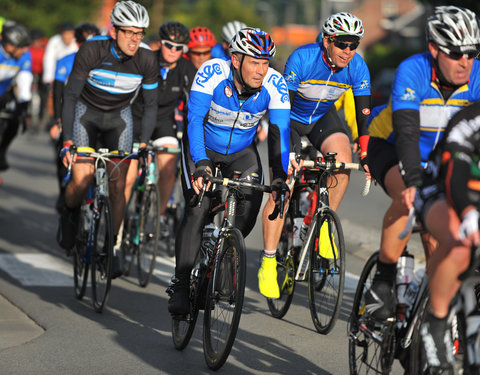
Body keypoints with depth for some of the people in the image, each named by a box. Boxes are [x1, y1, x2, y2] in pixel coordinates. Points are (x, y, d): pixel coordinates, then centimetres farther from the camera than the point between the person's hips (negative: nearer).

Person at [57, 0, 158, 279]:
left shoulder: (147, 60, -20)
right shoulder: (91, 51, -27)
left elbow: (151, 105, -8)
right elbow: (70, 96, -20)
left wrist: (144, 143, -17)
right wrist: (67, 141, -27)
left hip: (119, 117, 2)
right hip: (87, 113, -2)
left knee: (118, 186, -8)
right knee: (82, 184, -15)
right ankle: (70, 213, 20)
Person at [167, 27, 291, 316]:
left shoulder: (274, 84, -23)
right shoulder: (212, 72, -29)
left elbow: (280, 132, -23)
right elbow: (195, 119, -32)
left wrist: (280, 177, -36)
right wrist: (200, 165, -44)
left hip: (242, 152, 3)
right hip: (203, 149, -3)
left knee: (250, 204, -17)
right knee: (198, 211, -19)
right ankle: (180, 286, -10)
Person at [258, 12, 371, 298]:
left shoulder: (358, 68, -19)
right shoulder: (302, 59, -30)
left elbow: (364, 114, -13)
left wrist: (366, 154, -19)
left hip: (324, 118, 3)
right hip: (292, 118, -3)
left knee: (342, 160, -27)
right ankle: (268, 264, -7)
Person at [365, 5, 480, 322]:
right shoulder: (413, 71, -30)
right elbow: (406, 130, -40)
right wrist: (414, 181, -53)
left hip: (437, 157, 4)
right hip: (389, 150, -4)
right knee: (411, 197, -33)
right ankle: (383, 281, -19)